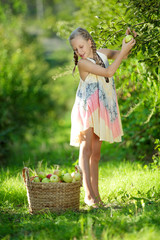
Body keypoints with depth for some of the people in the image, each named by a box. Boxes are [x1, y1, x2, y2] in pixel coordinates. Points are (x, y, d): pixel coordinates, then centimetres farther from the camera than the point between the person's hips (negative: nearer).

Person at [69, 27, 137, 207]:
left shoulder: (102, 53, 6)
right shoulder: (82, 63, -15)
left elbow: (121, 56, 23)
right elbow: (109, 72, -20)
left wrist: (128, 42, 5)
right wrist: (123, 51, -18)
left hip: (102, 109, 7)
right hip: (87, 109, -6)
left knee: (96, 154, 8)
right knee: (86, 149, -15)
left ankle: (96, 194, 11)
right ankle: (88, 194, -21)